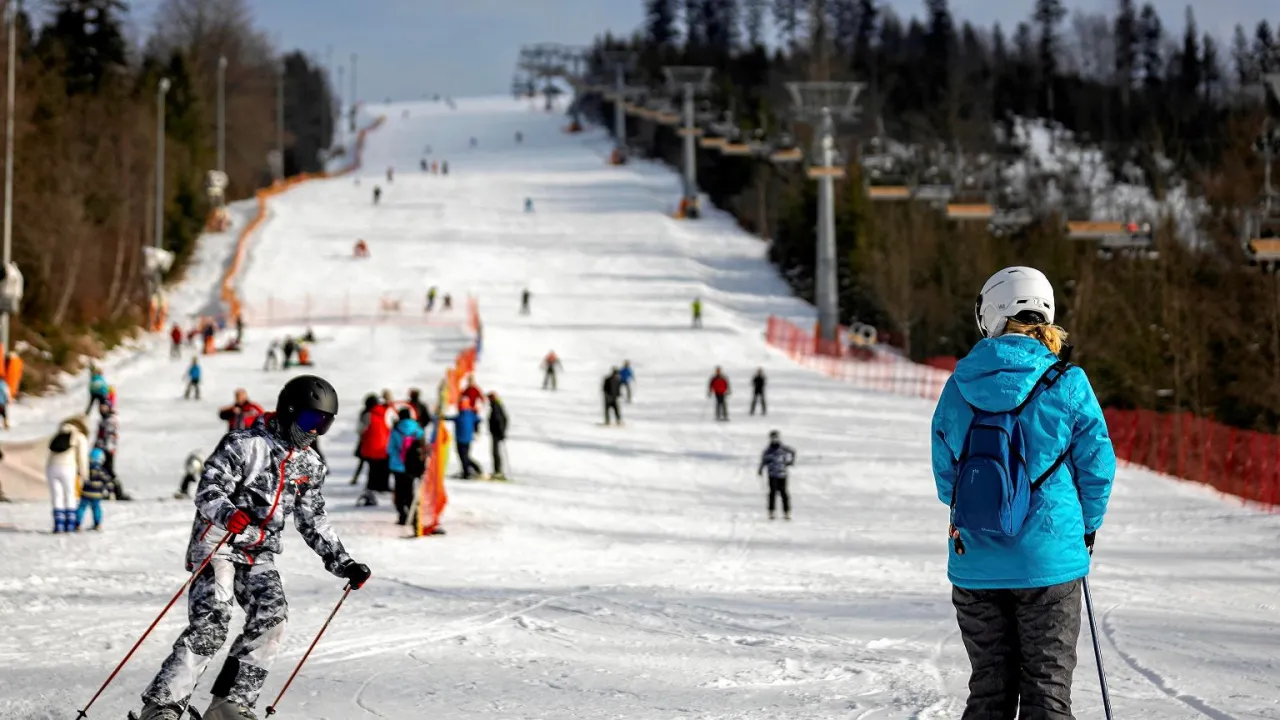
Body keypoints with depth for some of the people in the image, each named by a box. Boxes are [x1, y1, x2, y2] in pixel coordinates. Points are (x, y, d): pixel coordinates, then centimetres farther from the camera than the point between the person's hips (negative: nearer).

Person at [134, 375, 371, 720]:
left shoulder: (311, 466, 11)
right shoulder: (245, 444, -10)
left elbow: (313, 522, 19)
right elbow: (208, 490, -16)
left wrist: (344, 564, 12)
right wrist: (228, 513, -38)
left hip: (260, 555, 6)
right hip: (217, 545, -6)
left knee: (271, 617, -17)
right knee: (211, 624, -21)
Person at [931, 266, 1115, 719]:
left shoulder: (960, 387, 0)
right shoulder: (1066, 384, -8)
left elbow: (945, 472, 9)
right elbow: (1096, 463, -3)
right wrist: (1087, 526, 15)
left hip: (974, 563, 3)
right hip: (1048, 558, -3)